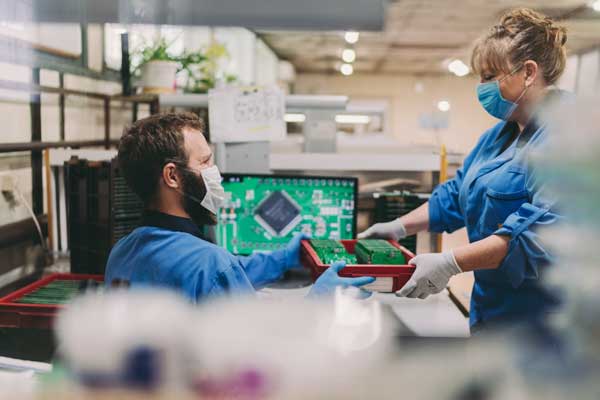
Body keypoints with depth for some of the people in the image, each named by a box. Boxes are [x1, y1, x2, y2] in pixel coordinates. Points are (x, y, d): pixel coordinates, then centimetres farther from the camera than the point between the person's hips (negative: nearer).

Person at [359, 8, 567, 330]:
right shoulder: (499, 134, 12)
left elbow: (543, 231, -31)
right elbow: (455, 196, 18)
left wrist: (450, 263, -32)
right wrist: (399, 227, 11)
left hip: (540, 313, -8)